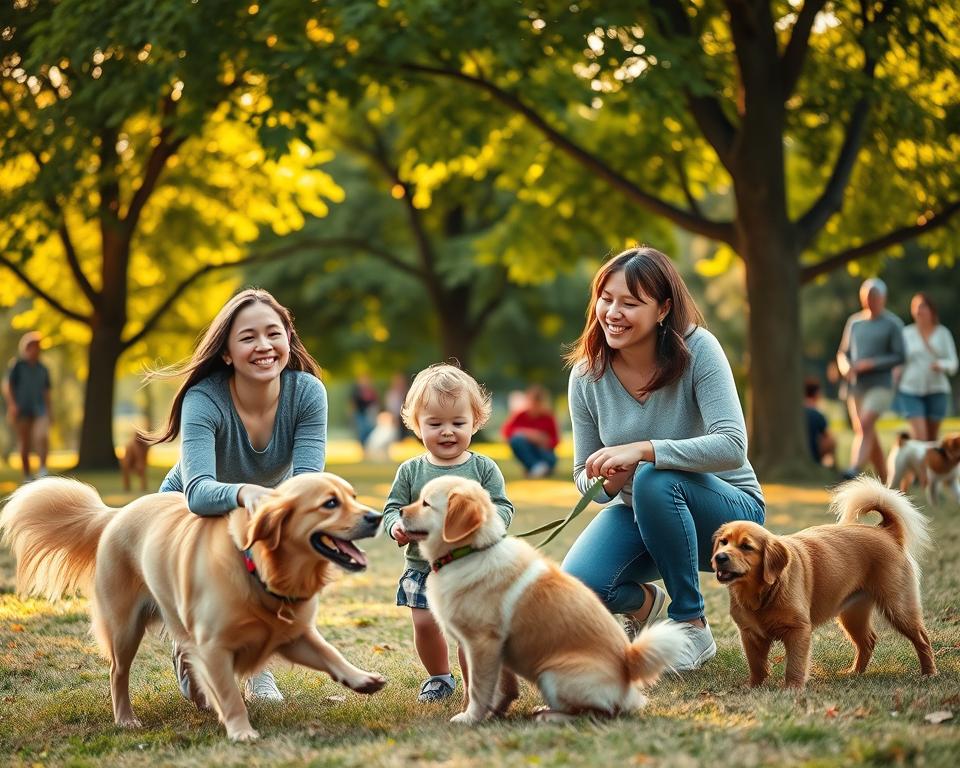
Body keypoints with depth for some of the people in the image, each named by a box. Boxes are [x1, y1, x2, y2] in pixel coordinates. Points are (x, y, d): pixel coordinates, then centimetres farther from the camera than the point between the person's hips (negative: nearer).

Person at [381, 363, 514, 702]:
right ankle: (439, 677, 29)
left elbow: (503, 507, -4)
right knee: (424, 623, 4)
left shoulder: (484, 468, -2)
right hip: (422, 566, 2)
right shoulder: (411, 471, 1)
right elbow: (394, 506, 4)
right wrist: (396, 526, -19)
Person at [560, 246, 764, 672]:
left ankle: (692, 626, -17)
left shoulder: (697, 350, -20)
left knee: (654, 480, -37)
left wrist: (643, 451, -40)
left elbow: (732, 446, -30)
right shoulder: (586, 374, -8)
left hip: (728, 512, -3)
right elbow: (583, 475, -1)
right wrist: (604, 481, -26)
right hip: (638, 512, 4)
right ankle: (641, 602, 15)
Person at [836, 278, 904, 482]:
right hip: (855, 386, 5)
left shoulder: (892, 324, -2)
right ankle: (885, 483, 19)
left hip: (880, 386, -5)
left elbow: (899, 357, -7)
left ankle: (855, 469, -42)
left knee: (865, 425, -25)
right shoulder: (854, 321, 13)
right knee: (870, 436, 8)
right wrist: (845, 367, -5)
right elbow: (843, 352, 17)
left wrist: (869, 364, -17)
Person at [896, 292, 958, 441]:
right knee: (919, 437, -14)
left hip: (936, 391, 1)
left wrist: (941, 365, -21)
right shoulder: (906, 333, 4)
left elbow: (953, 363, 0)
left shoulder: (943, 333, 4)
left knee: (932, 439, 4)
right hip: (911, 391, -1)